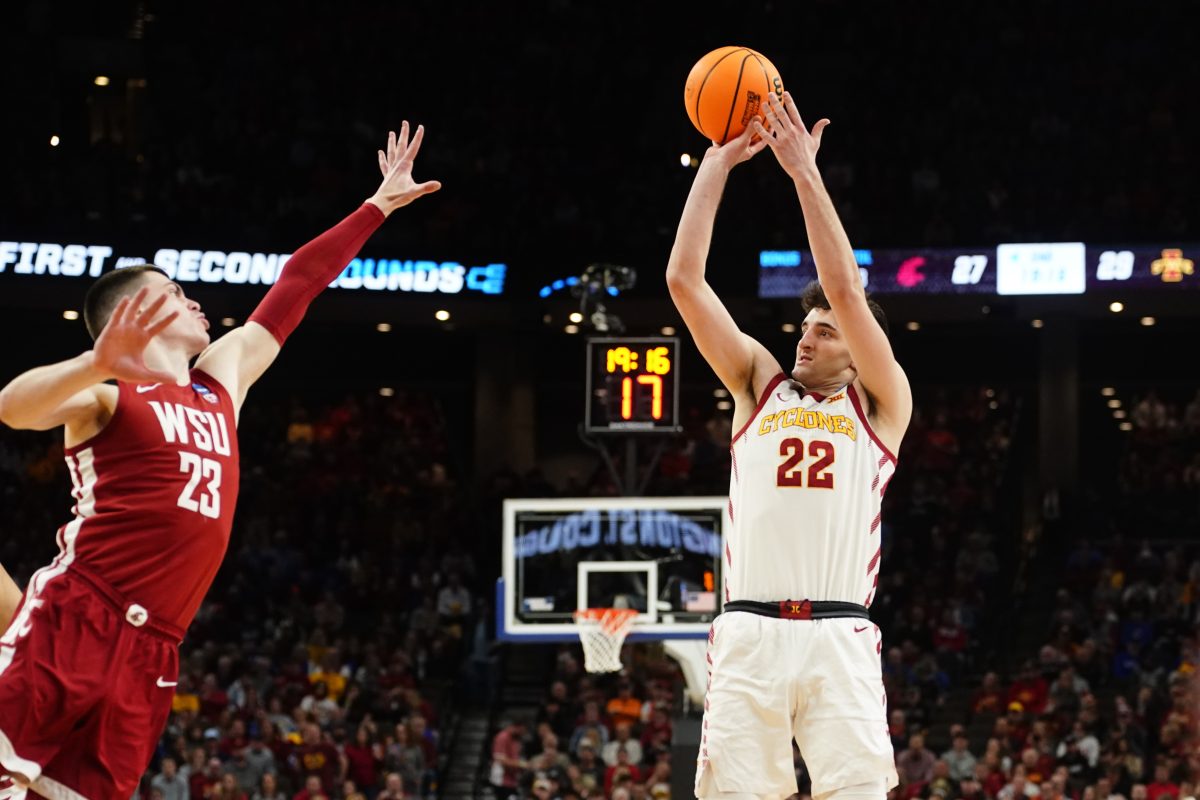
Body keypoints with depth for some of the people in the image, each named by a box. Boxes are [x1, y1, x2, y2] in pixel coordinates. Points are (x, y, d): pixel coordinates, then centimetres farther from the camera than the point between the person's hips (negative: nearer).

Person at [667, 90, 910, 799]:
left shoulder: (881, 405, 13)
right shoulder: (761, 385, 21)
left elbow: (846, 290, 0)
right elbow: (684, 280, 13)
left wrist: (804, 170, -1)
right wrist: (718, 163, 11)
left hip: (839, 640, -2)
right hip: (749, 635, 2)